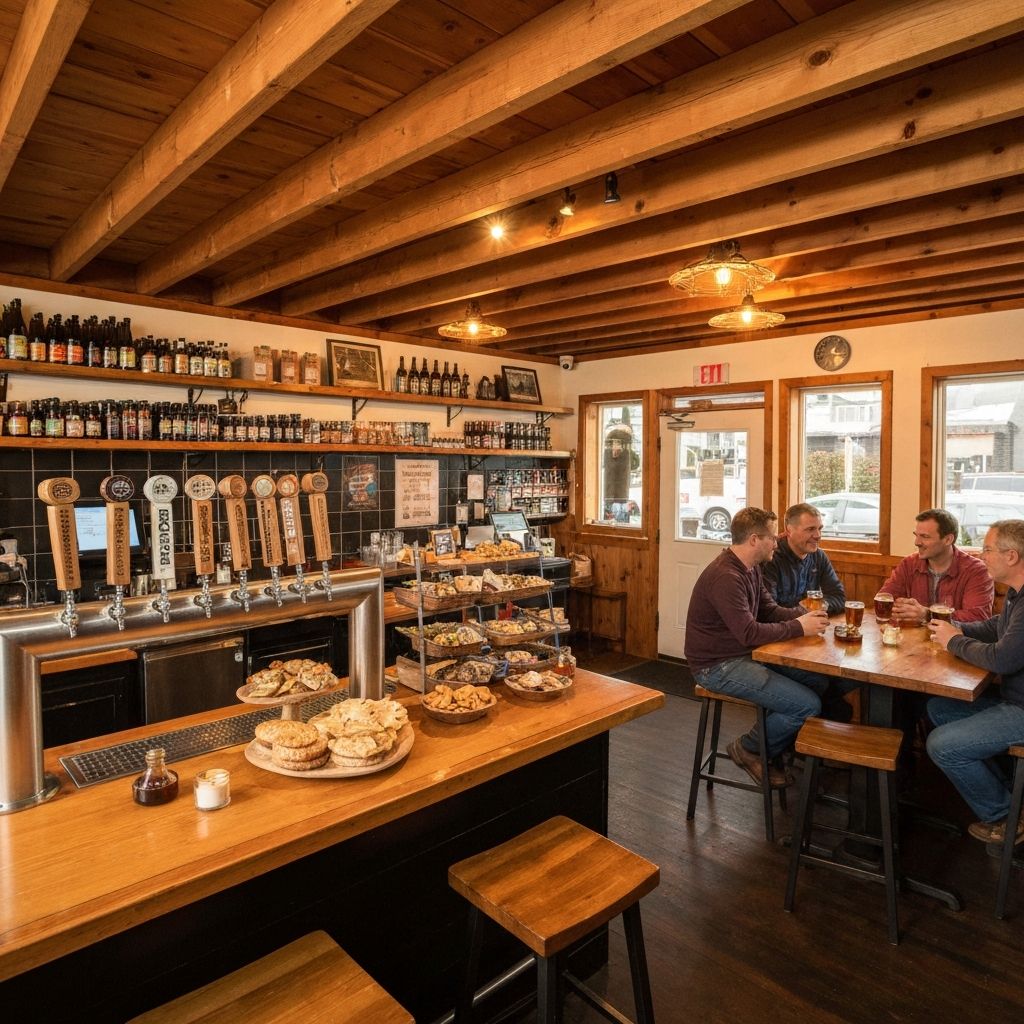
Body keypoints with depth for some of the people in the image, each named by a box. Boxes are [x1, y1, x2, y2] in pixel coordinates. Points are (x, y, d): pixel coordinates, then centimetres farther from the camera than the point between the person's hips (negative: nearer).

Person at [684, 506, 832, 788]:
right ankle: (748, 749, 7)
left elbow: (769, 609, 15)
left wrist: (805, 614, -4)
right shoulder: (725, 576, -24)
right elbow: (749, 633, -26)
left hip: (745, 656, 10)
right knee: (808, 705, -16)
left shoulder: (751, 569, 8)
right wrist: (799, 627, -17)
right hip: (718, 666, -10)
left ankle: (776, 746, 18)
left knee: (820, 681, 4)